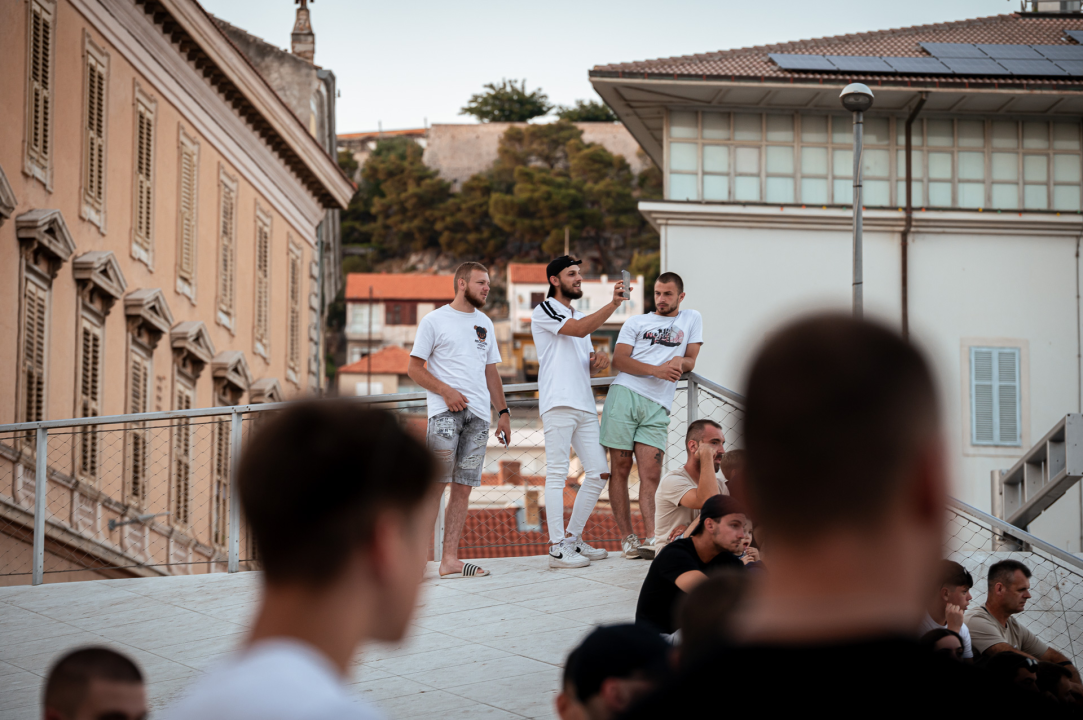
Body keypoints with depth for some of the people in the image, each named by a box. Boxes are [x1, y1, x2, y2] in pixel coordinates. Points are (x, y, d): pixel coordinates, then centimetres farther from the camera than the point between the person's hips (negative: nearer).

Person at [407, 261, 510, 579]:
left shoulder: (484, 323, 20)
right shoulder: (435, 320, 2)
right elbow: (414, 368, 0)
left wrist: (503, 412, 17)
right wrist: (445, 391, -13)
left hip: (479, 415, 5)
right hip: (445, 411, -5)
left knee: (463, 487, 1)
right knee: (435, 482, -14)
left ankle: (450, 559, 0)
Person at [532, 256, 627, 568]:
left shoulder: (581, 316, 25)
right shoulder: (544, 311, 0)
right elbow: (579, 330, -17)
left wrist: (598, 360, 5)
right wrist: (613, 303, -22)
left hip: (585, 406, 8)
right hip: (558, 404, -8)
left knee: (599, 473, 5)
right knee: (557, 475, -9)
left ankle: (573, 539, 14)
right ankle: (557, 548, -11)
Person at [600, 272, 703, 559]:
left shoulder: (691, 320, 21)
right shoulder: (636, 322, 15)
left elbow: (690, 362, 21)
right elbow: (619, 360, 2)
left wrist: (679, 361, -4)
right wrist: (657, 370, -11)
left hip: (658, 405, 0)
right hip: (625, 395, 0)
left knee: (651, 475, -9)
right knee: (620, 469, -3)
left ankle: (653, 540, -15)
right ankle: (627, 538, 1)